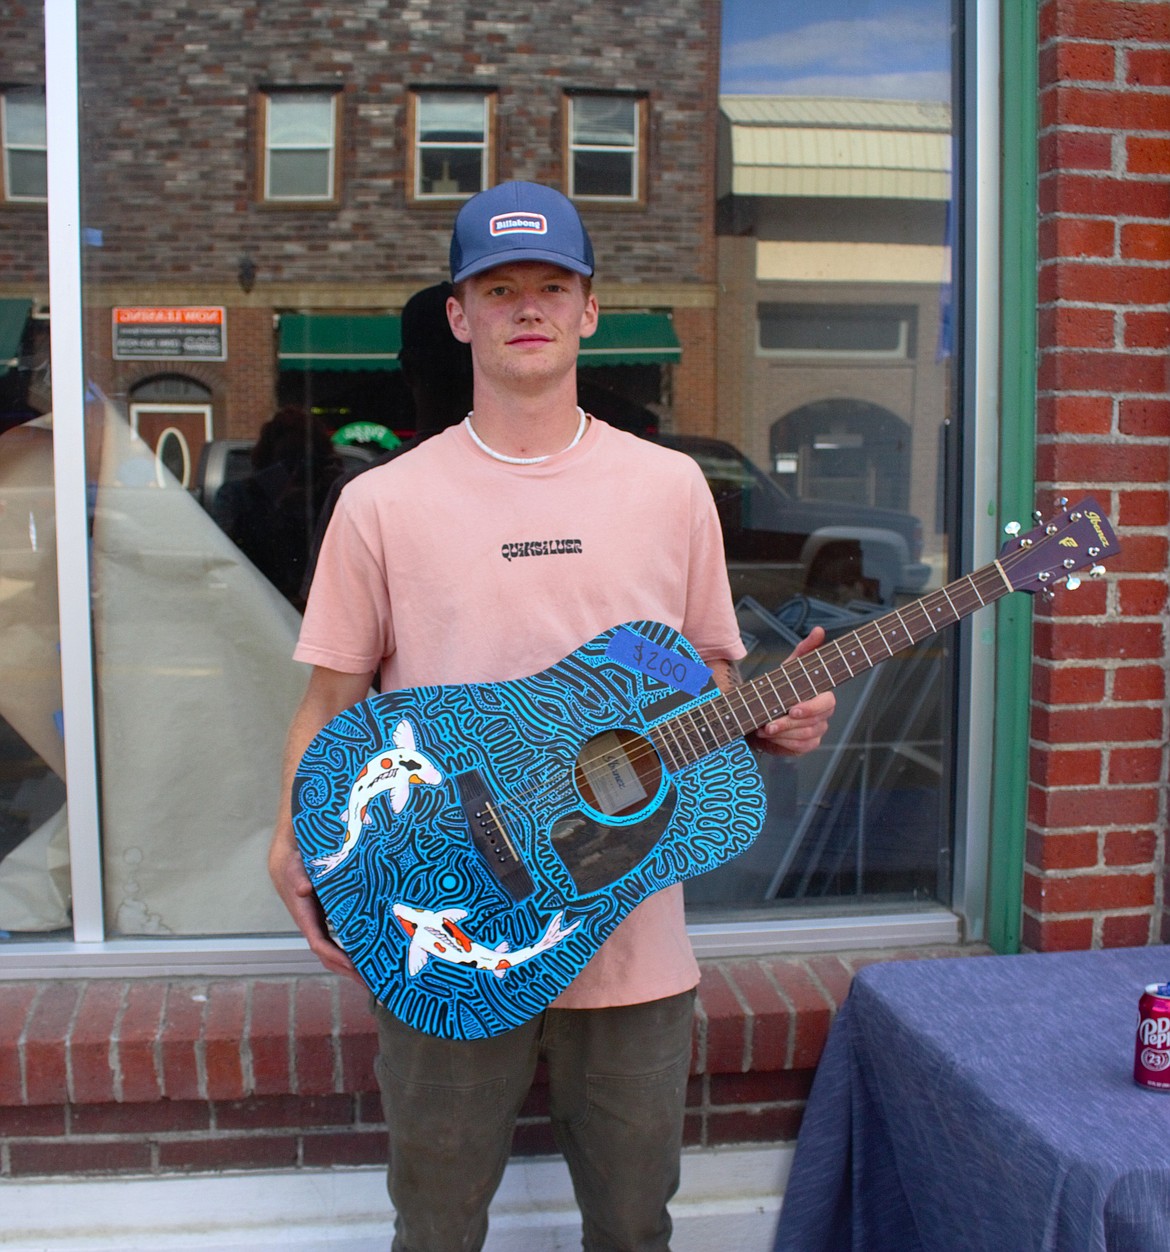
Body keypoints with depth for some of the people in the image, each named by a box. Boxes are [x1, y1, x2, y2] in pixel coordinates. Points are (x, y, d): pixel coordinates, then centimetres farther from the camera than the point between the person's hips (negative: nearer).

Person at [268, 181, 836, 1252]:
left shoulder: (671, 488, 3)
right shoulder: (385, 503, -2)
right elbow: (333, 699, 2)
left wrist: (771, 714, -8)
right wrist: (297, 845, -12)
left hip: (632, 940, 2)